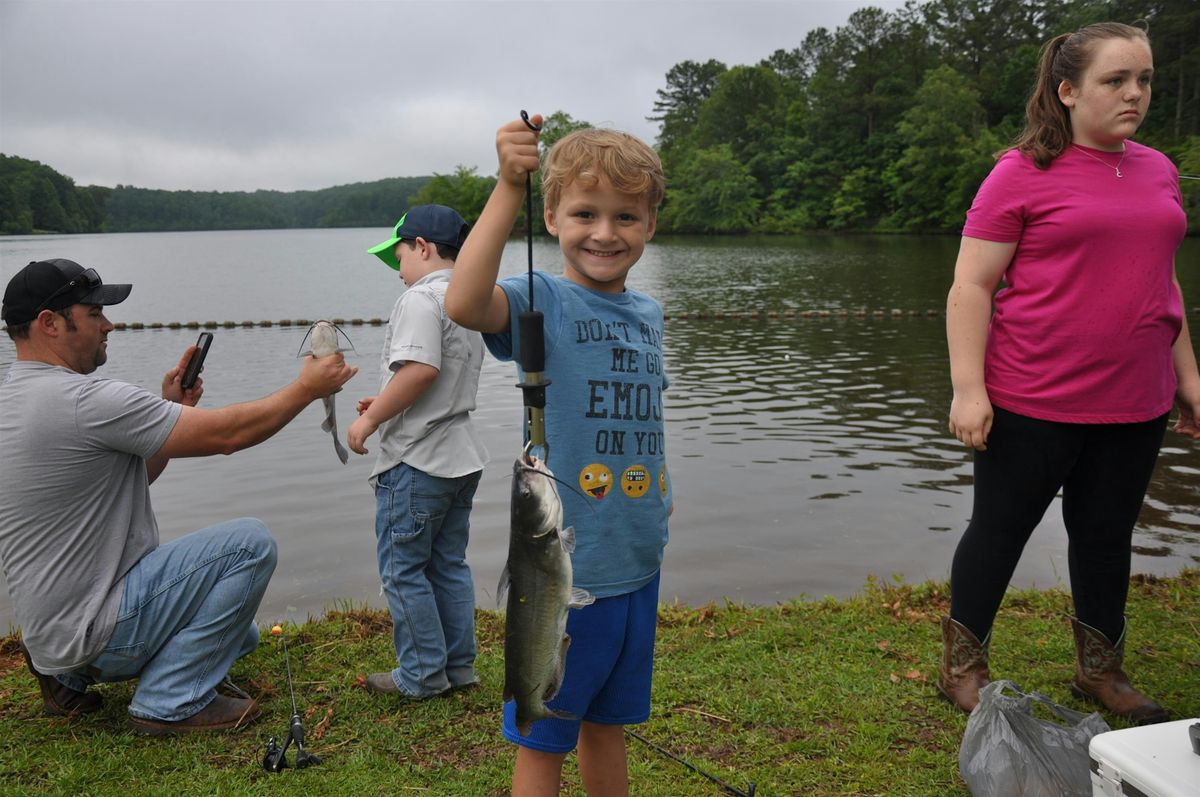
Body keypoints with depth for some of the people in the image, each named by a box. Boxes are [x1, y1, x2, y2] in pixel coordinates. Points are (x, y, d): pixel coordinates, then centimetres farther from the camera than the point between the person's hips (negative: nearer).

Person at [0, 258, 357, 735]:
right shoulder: (81, 400, -23)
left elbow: (134, 474, 15)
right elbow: (226, 433, -22)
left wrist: (173, 407, 4)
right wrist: (307, 388, -10)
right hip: (95, 628, -10)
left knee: (237, 633, 23)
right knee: (250, 543, -15)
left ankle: (70, 676, 17)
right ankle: (170, 703, -6)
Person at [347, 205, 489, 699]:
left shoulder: (421, 297, -14)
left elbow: (421, 369, -27)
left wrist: (369, 420, -17)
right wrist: (386, 402, 18)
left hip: (416, 462, -9)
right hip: (461, 458, 9)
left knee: (402, 569, 3)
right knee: (449, 565, 16)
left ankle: (422, 676, 12)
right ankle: (458, 667, 24)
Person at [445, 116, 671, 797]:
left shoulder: (649, 313, 7)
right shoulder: (541, 302, -12)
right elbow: (465, 304, -35)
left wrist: (660, 497, 12)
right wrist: (509, 187, -37)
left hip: (638, 562, 6)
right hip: (560, 565, -6)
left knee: (608, 722, 23)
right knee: (543, 738, 11)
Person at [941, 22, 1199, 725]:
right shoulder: (1023, 173, -7)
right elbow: (970, 286, -10)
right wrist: (968, 389, -17)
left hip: (1135, 403, 6)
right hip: (1033, 402, -5)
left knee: (1107, 535, 16)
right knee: (1000, 532, 6)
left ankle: (1102, 671, 34)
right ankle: (962, 668, 23)